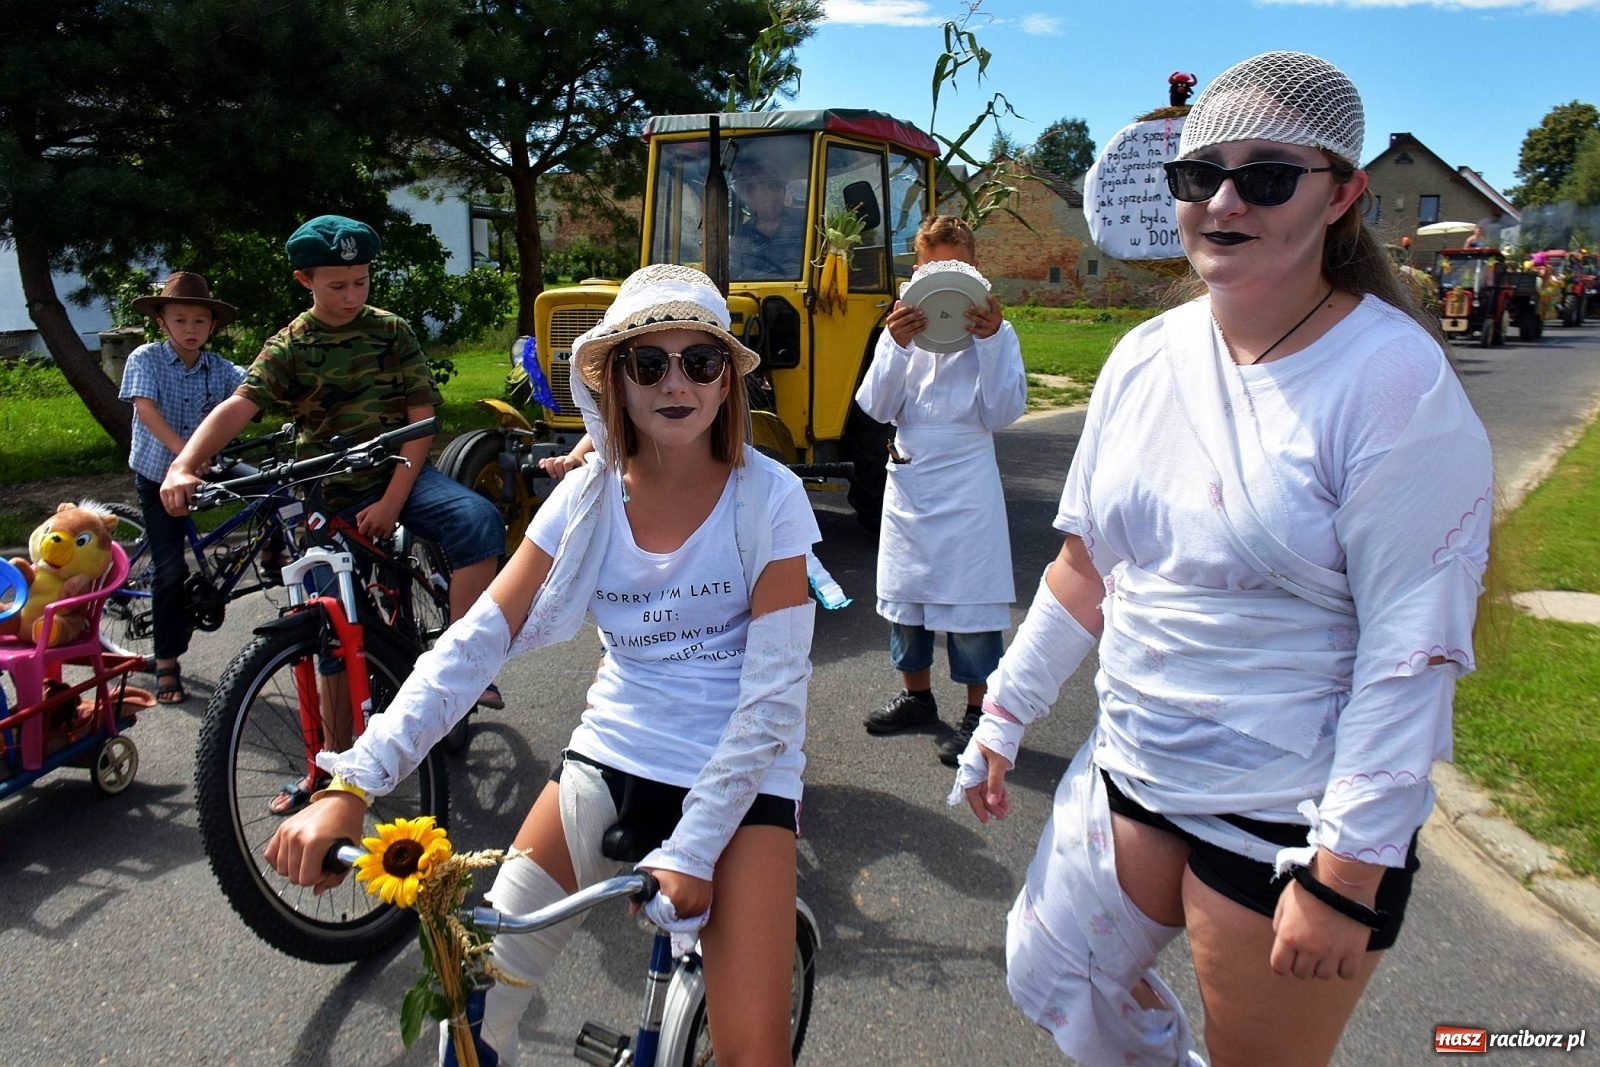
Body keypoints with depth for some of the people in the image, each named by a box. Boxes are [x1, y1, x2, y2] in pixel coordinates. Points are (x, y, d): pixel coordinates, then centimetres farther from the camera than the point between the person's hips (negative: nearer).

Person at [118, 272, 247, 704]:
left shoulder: (218, 368, -2)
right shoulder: (146, 359, -11)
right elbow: (146, 409, -25)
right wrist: (184, 451, -40)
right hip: (158, 474, -3)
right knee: (171, 568, -7)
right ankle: (166, 663, 5)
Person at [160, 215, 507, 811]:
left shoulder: (392, 332, 1)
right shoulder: (289, 347, -1)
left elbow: (420, 417, -4)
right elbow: (241, 404, -16)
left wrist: (393, 501, -14)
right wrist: (184, 465, -35)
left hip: (399, 475, 0)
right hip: (330, 497, 0)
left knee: (477, 518, -31)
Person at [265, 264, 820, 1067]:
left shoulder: (769, 498, -13)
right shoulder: (588, 494, -4)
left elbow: (774, 691, -15)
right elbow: (473, 643, -9)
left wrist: (692, 848, -20)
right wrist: (352, 784, -19)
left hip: (740, 779, -3)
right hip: (610, 760, 3)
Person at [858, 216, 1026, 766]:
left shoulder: (996, 333, -2)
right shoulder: (903, 329, 4)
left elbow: (1002, 414, -11)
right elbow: (876, 407, -5)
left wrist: (990, 342, -20)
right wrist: (896, 345, -18)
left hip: (966, 482, -4)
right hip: (908, 477, 4)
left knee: (969, 597, -1)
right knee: (905, 592, 14)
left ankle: (979, 710, 14)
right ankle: (916, 695, 32)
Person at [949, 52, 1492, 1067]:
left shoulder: (1396, 380, -17)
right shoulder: (1146, 357, 0)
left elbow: (1416, 647, -18)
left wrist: (1346, 871, -18)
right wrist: (1003, 715, 9)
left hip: (1293, 817, -6)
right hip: (1131, 768, 6)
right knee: (1049, 977, 18)